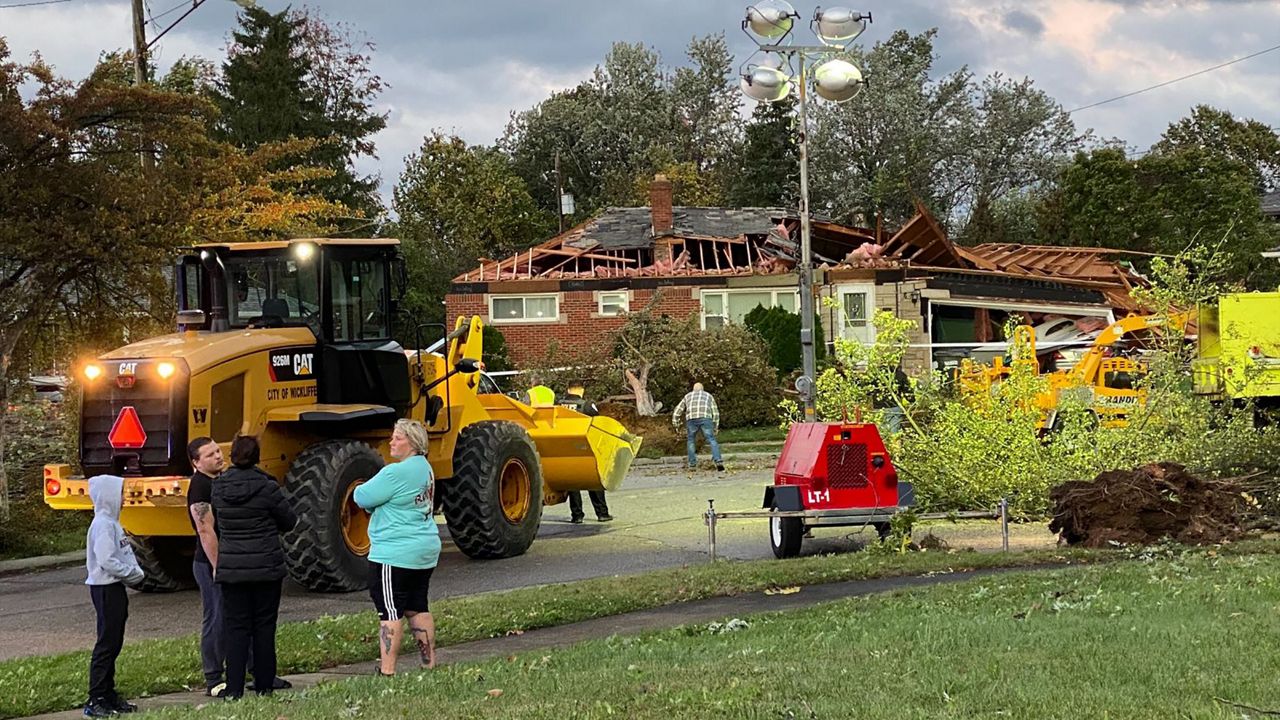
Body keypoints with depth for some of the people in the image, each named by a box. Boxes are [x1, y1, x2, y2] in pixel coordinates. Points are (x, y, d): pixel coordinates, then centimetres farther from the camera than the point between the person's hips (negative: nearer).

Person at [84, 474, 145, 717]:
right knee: (106, 644, -9)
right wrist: (133, 574, -14)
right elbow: (106, 561, -24)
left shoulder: (111, 523, 15)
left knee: (113, 644, 13)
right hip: (106, 589, -10)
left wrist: (135, 573, 4)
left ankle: (108, 696, 20)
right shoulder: (103, 525, -17)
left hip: (115, 588, 10)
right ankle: (96, 701, -7)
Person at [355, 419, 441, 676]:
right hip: (425, 551, 9)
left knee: (390, 612, -7)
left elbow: (363, 497, -12)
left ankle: (387, 670, -9)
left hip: (395, 554, -9)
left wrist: (360, 491, 9)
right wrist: (380, 502, 5)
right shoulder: (424, 467, 11)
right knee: (418, 608, 16)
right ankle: (430, 664, 20)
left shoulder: (396, 473, -18)